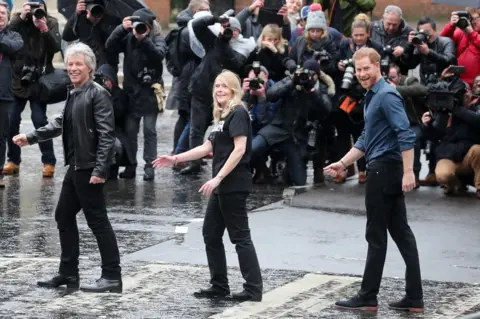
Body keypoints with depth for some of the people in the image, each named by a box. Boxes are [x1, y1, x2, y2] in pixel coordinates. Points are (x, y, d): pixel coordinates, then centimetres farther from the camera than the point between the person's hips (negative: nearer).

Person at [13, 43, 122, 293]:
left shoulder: (98, 94, -13)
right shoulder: (74, 95, 14)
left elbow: (106, 134, -18)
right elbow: (61, 124, 25)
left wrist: (100, 169, -23)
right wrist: (30, 138, 21)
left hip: (89, 168, -9)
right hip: (75, 167, 9)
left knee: (97, 220, -4)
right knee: (64, 216, 14)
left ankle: (112, 277, 2)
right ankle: (68, 274, 23)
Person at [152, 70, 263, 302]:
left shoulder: (238, 113, -12)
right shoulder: (222, 116, 16)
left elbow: (239, 149, -21)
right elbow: (207, 147, 20)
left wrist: (218, 178, -25)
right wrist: (175, 159, 16)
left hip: (234, 185, -10)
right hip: (222, 186, 10)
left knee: (240, 236, -7)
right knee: (211, 234, 12)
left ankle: (254, 289, -3)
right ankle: (219, 286, 18)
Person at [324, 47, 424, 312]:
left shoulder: (386, 95, -14)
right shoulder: (372, 97, 17)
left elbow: (406, 135, -23)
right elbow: (366, 140, 24)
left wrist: (408, 171, -28)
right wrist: (343, 163, 19)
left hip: (384, 170, -10)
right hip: (384, 171, 10)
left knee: (376, 236, -3)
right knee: (401, 232, 7)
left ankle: (368, 297, 4)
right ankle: (414, 297, 8)